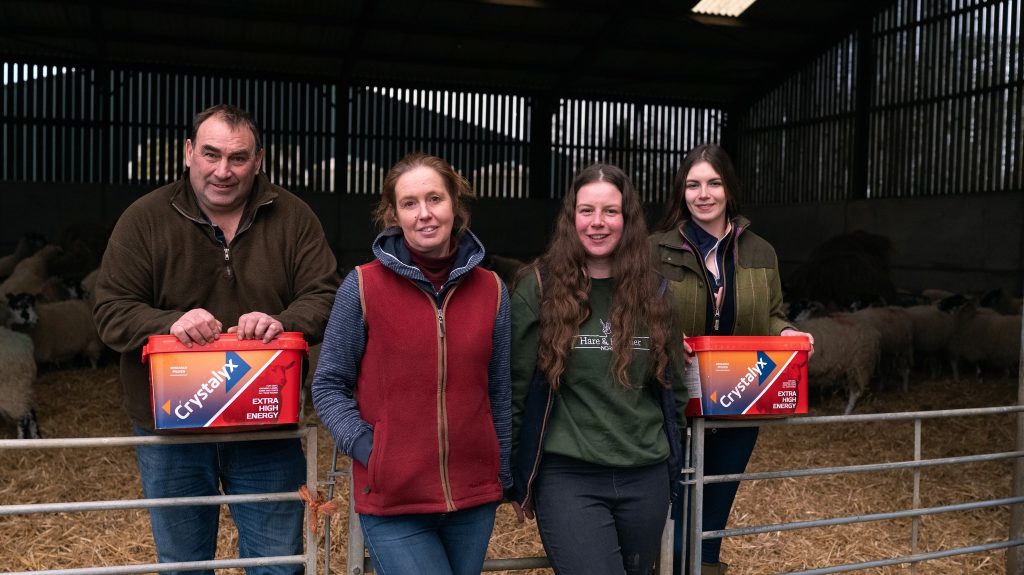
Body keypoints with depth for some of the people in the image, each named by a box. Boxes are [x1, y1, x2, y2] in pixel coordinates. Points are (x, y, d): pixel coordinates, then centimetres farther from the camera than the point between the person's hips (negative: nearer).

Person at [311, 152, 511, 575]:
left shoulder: (491, 290, 2)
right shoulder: (363, 286, -7)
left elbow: (499, 393, 8)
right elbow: (329, 386, -2)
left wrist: (502, 476, 10)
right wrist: (368, 452, -12)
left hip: (475, 497, 3)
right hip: (392, 500, -3)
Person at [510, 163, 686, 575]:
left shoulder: (652, 290, 5)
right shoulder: (539, 287, -5)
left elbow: (673, 382, 14)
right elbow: (516, 386, -3)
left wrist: (669, 454, 14)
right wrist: (519, 478, -1)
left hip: (646, 478, 4)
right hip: (567, 477, -4)